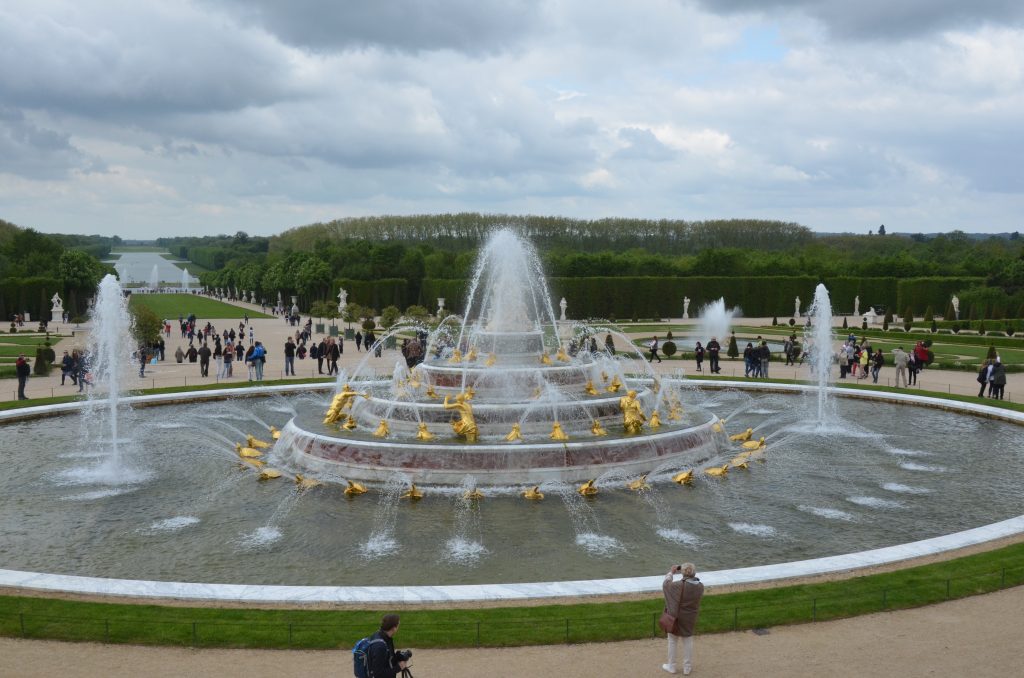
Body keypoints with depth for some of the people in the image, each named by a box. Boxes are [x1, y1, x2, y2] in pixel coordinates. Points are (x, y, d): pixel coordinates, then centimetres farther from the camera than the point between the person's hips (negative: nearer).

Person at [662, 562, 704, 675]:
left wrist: (671, 572, 8)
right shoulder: (700, 587, -14)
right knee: (688, 642, 18)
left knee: (672, 641, 15)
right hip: (690, 620, 3)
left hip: (676, 618, -3)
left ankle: (671, 667, 25)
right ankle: (687, 668, 25)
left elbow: (666, 583, -6)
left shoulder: (679, 585, -25)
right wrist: (690, 575, 5)